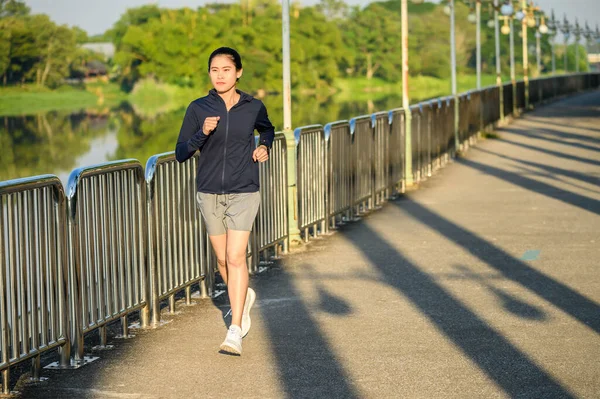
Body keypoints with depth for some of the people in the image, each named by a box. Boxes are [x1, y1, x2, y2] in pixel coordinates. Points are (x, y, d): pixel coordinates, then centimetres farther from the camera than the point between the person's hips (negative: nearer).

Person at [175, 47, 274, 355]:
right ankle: (243, 297, 44)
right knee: (223, 259, 13)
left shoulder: (253, 107, -1)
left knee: (235, 256, -13)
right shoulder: (198, 108, -4)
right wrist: (203, 133, -22)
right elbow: (181, 153, -6)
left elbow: (267, 129, 23)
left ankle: (235, 332, -12)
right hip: (209, 193, 2)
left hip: (243, 193, -2)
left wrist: (264, 146, 2)